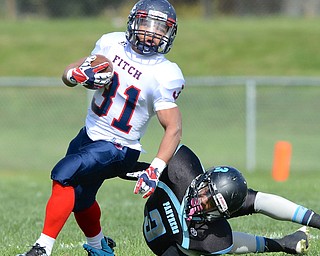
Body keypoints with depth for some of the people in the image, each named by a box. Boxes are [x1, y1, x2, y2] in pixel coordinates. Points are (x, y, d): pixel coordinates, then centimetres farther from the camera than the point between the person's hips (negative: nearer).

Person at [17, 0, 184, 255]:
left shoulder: (163, 76, -20)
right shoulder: (112, 43, -4)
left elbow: (174, 128, -23)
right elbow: (69, 74, 5)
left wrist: (155, 170, -36)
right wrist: (78, 75, -21)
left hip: (117, 148, -7)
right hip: (89, 135, 7)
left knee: (64, 175, -24)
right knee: (79, 200, 20)